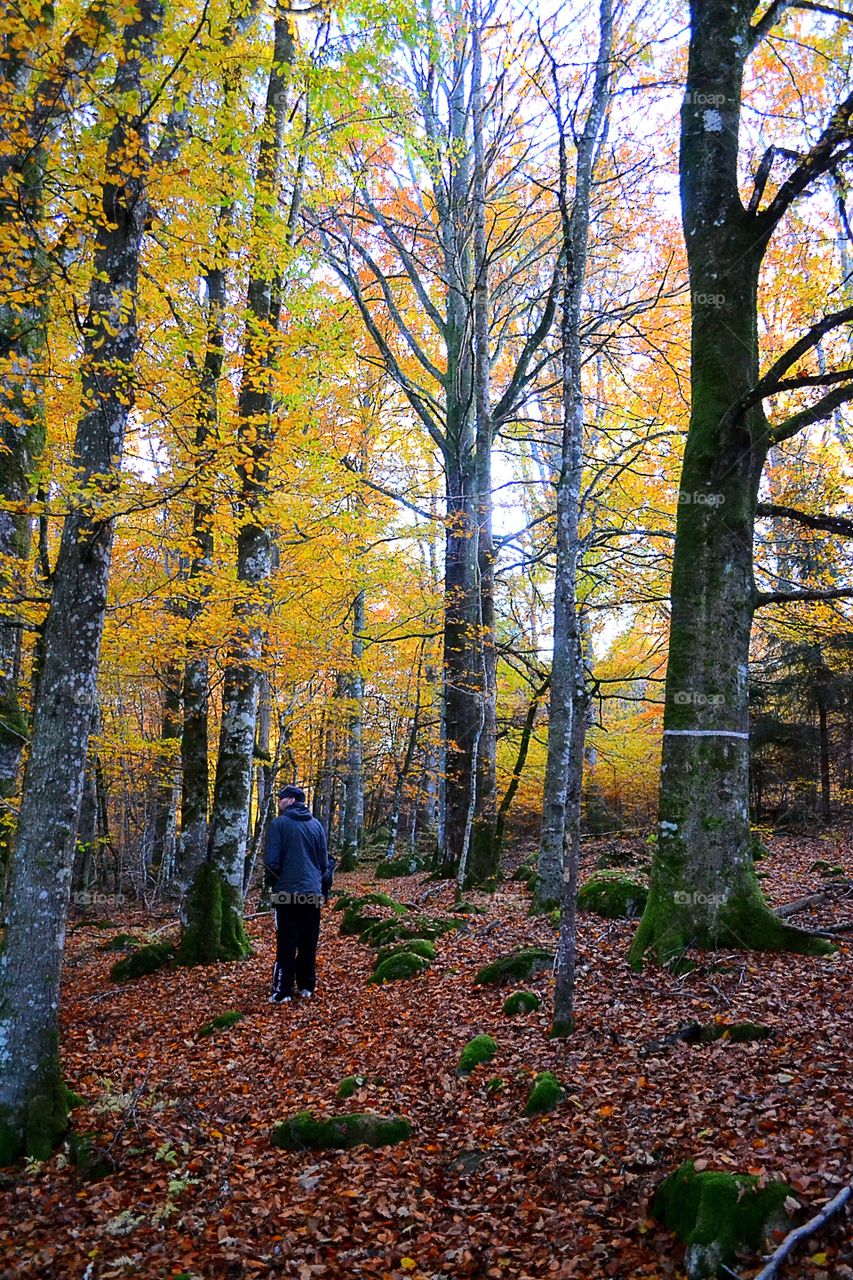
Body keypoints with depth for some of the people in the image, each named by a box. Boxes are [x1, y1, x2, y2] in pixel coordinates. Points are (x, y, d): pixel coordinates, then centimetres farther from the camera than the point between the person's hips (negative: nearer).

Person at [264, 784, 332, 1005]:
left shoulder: (279, 823, -8)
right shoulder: (316, 824, 7)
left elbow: (272, 861, -13)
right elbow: (324, 860, 10)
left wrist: (271, 882, 5)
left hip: (287, 892, -4)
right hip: (313, 892, 4)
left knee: (286, 943, 1)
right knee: (309, 943, 13)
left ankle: (282, 992, 1)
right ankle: (307, 986, 18)